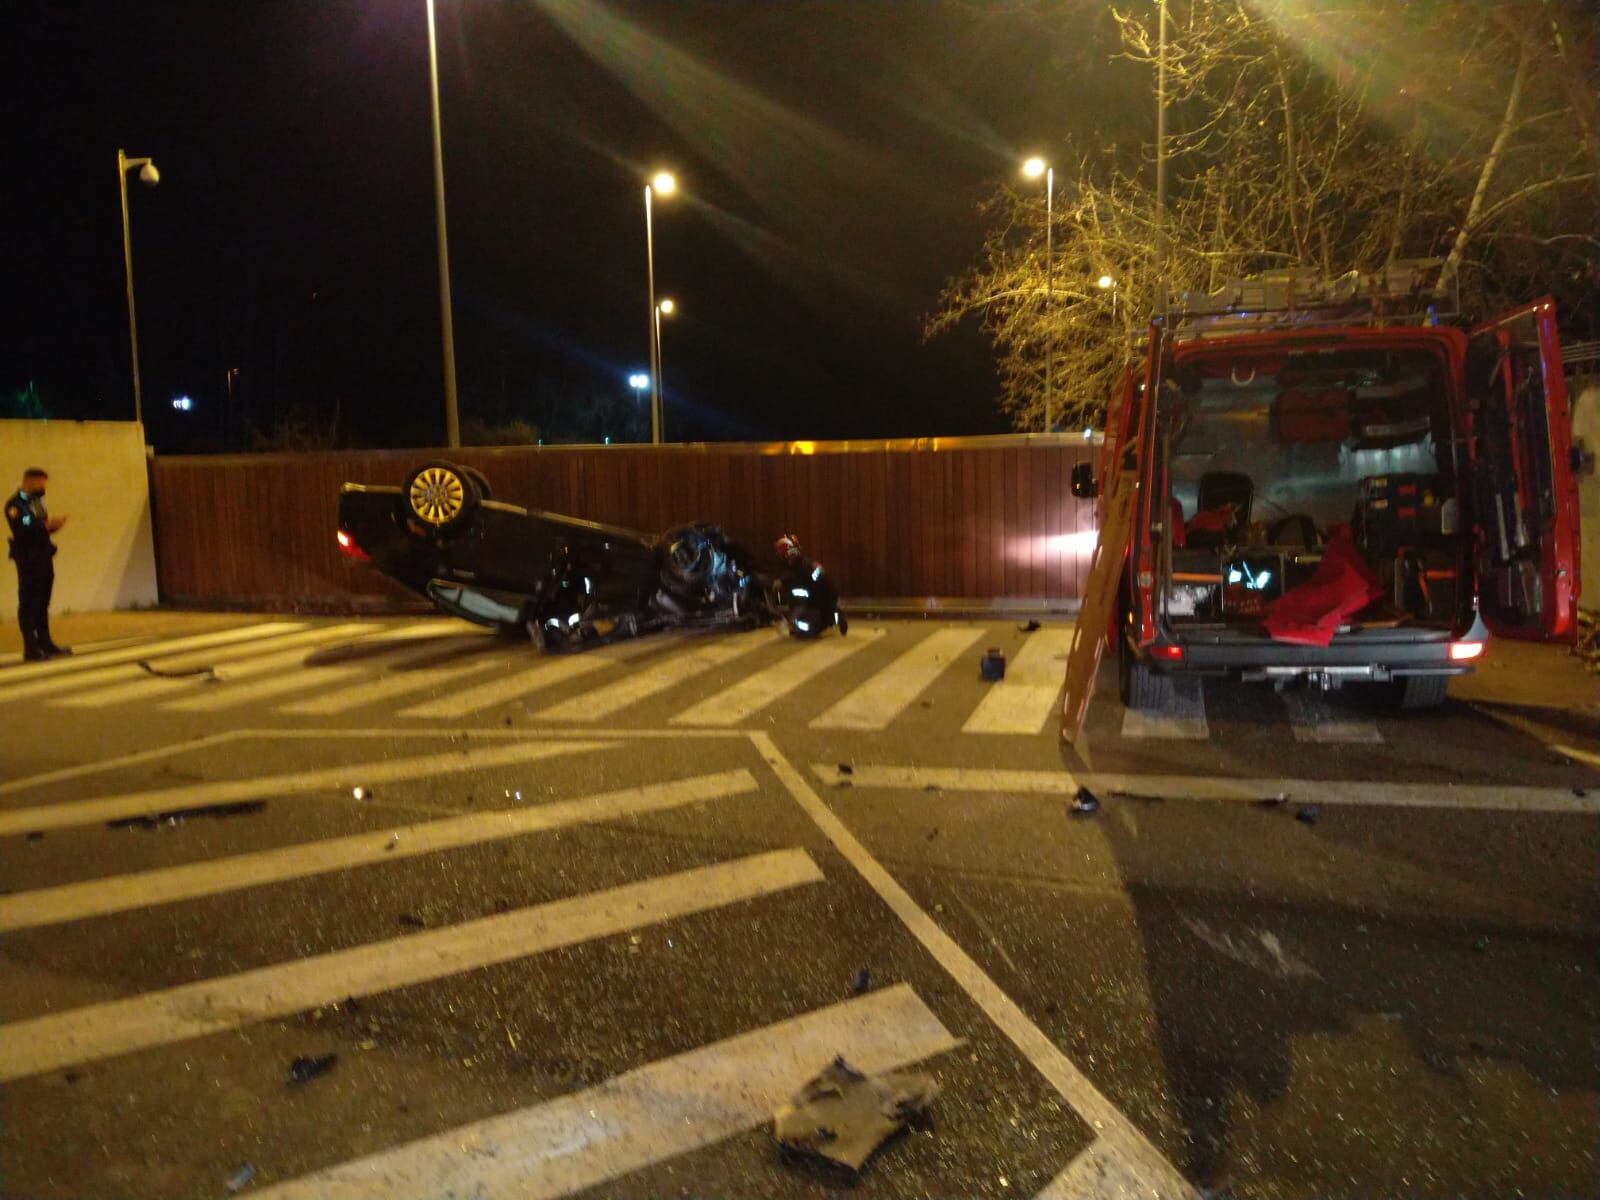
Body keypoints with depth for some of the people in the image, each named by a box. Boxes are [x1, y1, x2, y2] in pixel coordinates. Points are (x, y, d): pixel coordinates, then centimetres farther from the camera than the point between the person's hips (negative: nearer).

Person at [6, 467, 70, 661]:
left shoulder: (37, 501, 16)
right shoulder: (15, 504, -9)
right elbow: (20, 531, -20)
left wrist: (52, 525, 0)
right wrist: (46, 525, -23)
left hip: (44, 559, 8)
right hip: (28, 560, -8)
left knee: (42, 603, 12)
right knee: (28, 604, -5)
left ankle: (45, 643, 18)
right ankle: (31, 648, -3)